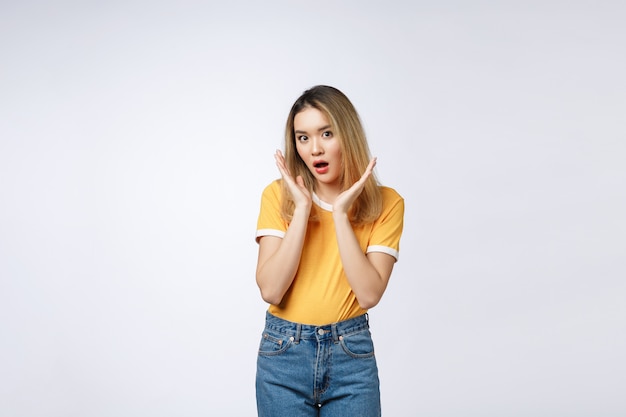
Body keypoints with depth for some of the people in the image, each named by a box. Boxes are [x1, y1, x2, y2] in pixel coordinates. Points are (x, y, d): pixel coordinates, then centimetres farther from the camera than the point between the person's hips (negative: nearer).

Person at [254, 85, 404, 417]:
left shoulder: (385, 203, -6)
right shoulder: (279, 195, -5)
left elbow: (369, 294, -15)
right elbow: (270, 290, -14)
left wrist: (341, 213, -18)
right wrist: (302, 208, -17)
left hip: (352, 354, 0)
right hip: (283, 352, 0)